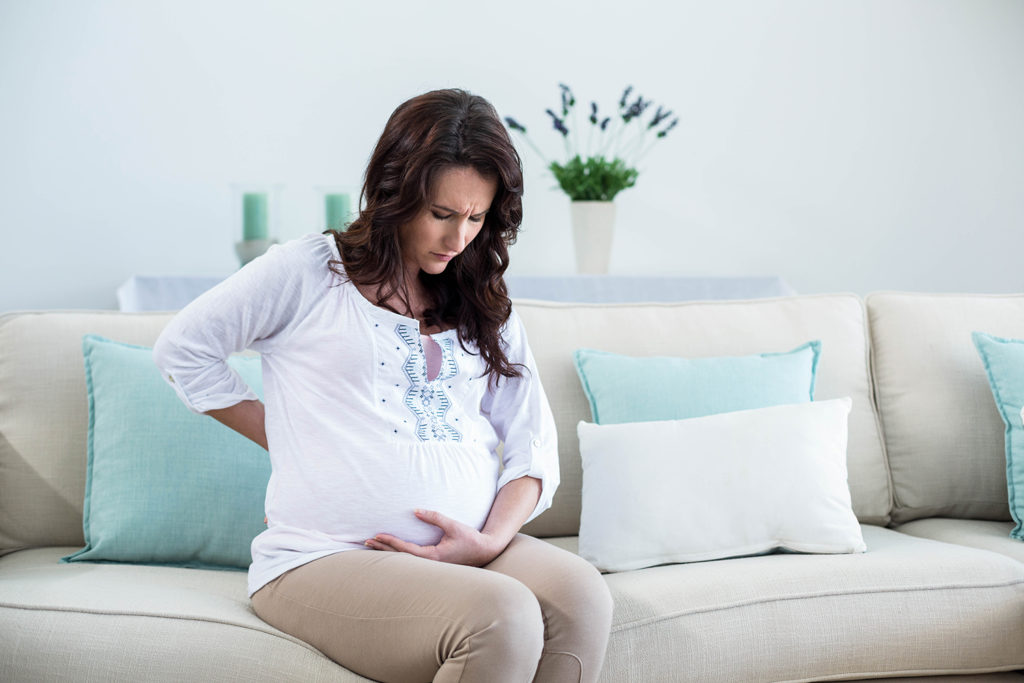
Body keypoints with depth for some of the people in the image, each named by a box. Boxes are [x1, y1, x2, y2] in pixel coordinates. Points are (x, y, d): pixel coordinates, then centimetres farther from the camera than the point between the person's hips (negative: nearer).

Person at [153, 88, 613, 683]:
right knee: (503, 615, -33)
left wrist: (491, 541, -7)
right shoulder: (307, 273, 5)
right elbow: (183, 350, 9)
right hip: (325, 560, -4)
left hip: (471, 550, 5)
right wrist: (293, 440, 6)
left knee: (581, 595, -29)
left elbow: (534, 448, 13)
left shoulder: (486, 310, 18)